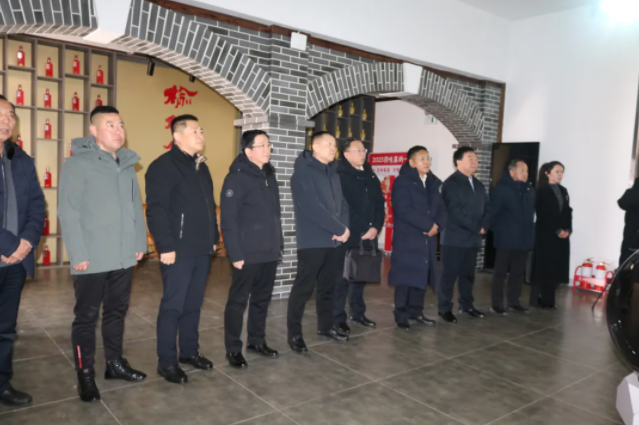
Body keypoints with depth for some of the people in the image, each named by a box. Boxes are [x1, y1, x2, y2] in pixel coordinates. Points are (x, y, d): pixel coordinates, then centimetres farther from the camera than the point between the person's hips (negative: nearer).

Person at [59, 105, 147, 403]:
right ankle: (85, 374, 21)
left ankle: (115, 363, 32)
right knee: (87, 317, 7)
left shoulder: (127, 164, 11)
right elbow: (68, 213, -13)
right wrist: (79, 254, -16)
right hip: (92, 259, -6)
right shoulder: (77, 164, -9)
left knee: (117, 311, 17)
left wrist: (140, 242, 8)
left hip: (124, 257, 6)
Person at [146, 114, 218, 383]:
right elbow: (156, 210, -17)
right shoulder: (163, 166, -10)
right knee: (173, 305, 1)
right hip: (178, 250, -8)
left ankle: (190, 352, 28)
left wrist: (213, 238, 18)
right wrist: (166, 246, -20)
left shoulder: (201, 166, 16)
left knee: (193, 304, 15)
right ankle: (167, 362, 13)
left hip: (202, 249, 8)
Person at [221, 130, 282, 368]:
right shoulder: (237, 177, -11)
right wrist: (236, 254, -18)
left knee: (262, 299, 16)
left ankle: (257, 341, 31)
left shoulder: (269, 175, 13)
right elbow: (228, 219, -15)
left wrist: (279, 244, 15)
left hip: (270, 253, 7)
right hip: (248, 254, -7)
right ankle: (233, 349, 15)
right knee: (238, 301, 3)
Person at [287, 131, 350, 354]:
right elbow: (313, 208, -19)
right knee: (303, 287, -2)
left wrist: (343, 229, -7)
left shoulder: (333, 174, 15)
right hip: (311, 241, -7)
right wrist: (340, 229, -15)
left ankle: (325, 326, 29)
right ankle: (294, 333, 9)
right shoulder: (303, 172, -9)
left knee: (328, 286, 15)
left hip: (332, 241, 7)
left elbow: (342, 204, 12)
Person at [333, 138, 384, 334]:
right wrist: (361, 230, -13)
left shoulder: (371, 176, 16)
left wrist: (376, 227, -2)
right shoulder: (339, 175, -5)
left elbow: (379, 203, 13)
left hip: (369, 235, 6)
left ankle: (357, 313, 25)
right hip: (348, 236, -6)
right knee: (342, 277, -3)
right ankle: (338, 318, 6)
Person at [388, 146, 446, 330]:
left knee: (422, 275, 10)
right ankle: (401, 314, 9)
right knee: (406, 277, -3)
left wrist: (437, 225, -10)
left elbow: (441, 207, 10)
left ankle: (415, 311, 22)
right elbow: (403, 210, -18)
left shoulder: (434, 182, 13)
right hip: (407, 238, -6)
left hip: (428, 237, 6)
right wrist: (428, 225, -17)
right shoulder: (402, 181, -7)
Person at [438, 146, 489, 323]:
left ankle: (466, 305, 27)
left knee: (468, 274, 15)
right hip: (455, 238, -7)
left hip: (473, 237, 7)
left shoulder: (478, 184, 17)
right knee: (450, 274, -1)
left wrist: (484, 226, -3)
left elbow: (486, 208, 16)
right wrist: (476, 227, -13)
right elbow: (455, 211, -18)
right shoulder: (451, 183, -9)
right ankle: (445, 308, 8)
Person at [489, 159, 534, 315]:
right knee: (500, 273, 3)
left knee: (518, 273, 13)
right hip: (506, 239, -6)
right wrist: (499, 230, -8)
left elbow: (531, 212, 17)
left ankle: (514, 302, 25)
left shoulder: (530, 190, 9)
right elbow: (492, 212, -11)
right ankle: (497, 305, 10)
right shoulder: (501, 189, -9)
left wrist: (529, 230, 10)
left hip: (523, 239, 6)